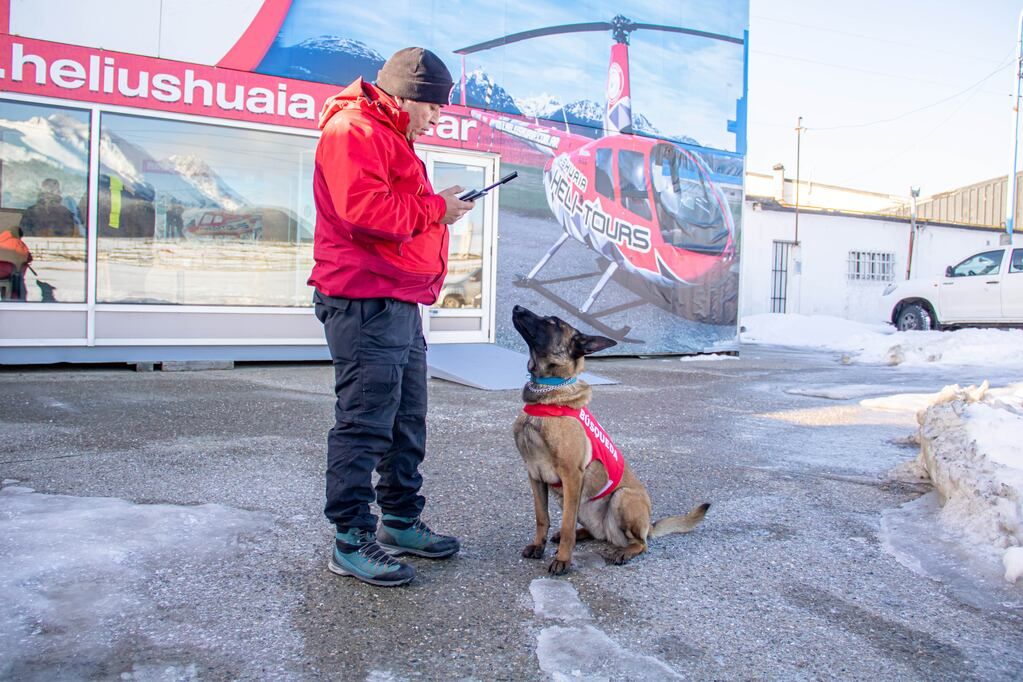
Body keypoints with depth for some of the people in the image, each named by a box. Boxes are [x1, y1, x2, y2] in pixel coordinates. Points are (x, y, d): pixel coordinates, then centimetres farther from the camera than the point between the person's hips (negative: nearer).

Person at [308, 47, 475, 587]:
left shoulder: (391, 138, 25)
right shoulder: (353, 131, -10)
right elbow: (362, 209, -24)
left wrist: (439, 210, 8)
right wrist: (435, 208, -13)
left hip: (400, 304, 11)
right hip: (365, 303, -11)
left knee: (408, 421, 16)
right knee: (363, 423, -5)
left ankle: (401, 521, 28)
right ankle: (351, 540, 6)